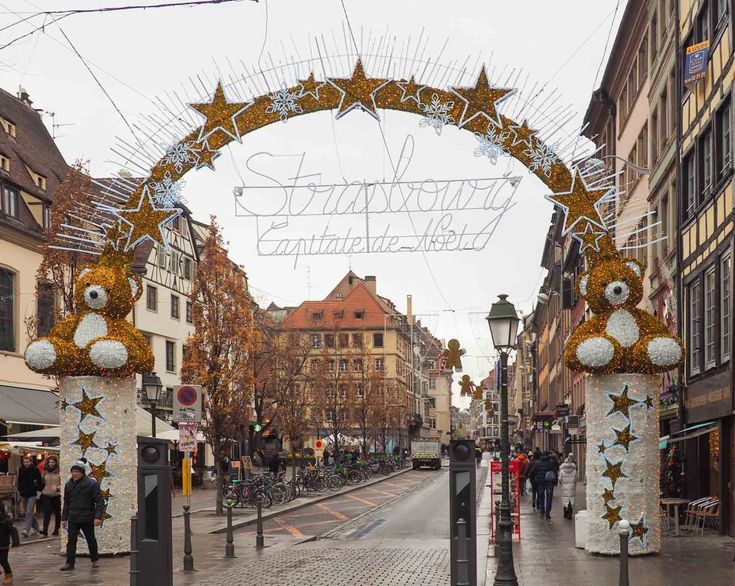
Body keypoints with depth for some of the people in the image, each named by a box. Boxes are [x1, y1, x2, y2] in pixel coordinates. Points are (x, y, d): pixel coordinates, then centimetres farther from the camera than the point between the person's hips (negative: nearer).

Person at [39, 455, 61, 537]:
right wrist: (41, 491, 16)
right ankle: (45, 530, -13)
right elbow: (42, 482, 23)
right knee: (46, 512, -8)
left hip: (56, 495, -3)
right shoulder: (45, 472, 9)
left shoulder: (59, 472, -7)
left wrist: (58, 488, -22)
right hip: (46, 495, 3)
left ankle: (56, 530, 21)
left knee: (57, 513, 8)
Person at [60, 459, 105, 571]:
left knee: (91, 540, 10)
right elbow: (66, 503, 17)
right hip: (73, 519, 4)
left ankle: (95, 559, 27)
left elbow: (99, 501, -9)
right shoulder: (68, 485, 8)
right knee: (71, 541, -2)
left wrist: (98, 517, -17)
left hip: (87, 519, -4)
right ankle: (69, 563, 0)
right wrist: (64, 518, 13)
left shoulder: (92, 484, -8)